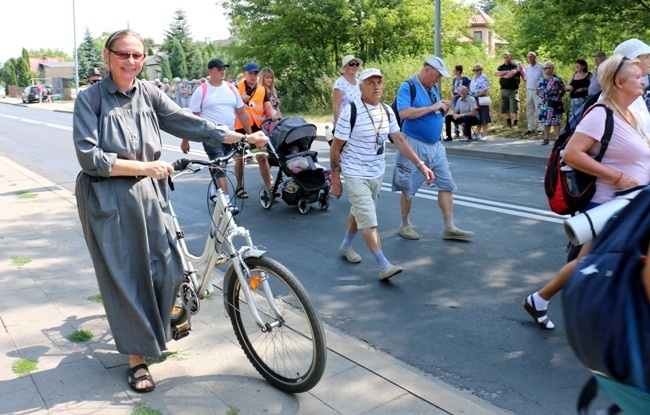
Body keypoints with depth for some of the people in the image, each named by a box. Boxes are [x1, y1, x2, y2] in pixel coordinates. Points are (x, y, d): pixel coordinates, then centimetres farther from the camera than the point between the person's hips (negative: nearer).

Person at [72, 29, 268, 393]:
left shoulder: (149, 94, 5)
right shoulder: (90, 99, -6)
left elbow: (189, 123, -2)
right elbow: (89, 157, -14)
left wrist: (243, 137, -9)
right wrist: (144, 166, -19)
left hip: (149, 194, 4)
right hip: (109, 201, -4)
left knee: (168, 270, 3)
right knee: (125, 278, 3)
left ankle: (152, 326, 34)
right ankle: (137, 358, 19)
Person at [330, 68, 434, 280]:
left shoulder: (387, 111, 0)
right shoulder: (350, 112, -17)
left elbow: (399, 140, 4)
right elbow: (335, 148, -12)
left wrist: (420, 165, -4)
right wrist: (335, 180, -11)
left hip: (377, 173, 6)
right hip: (355, 174, -6)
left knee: (359, 212, 21)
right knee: (369, 220, -11)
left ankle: (346, 246, 42)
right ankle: (384, 266, -10)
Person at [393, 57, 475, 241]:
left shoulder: (433, 88, 11)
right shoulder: (407, 87, -11)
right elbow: (404, 113, -26)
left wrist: (443, 110, -1)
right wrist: (433, 107, -20)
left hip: (435, 145, 7)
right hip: (414, 145, -7)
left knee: (446, 184, 3)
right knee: (408, 188, 6)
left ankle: (450, 228, 7)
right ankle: (405, 225, 22)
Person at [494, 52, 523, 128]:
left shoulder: (515, 65, -1)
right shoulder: (501, 67, 15)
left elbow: (511, 74, -15)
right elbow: (496, 73, -2)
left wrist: (502, 75, 1)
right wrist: (506, 72, -11)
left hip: (513, 89, -5)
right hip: (503, 89, 5)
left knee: (514, 107, -6)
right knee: (505, 108, 7)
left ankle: (515, 123, -3)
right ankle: (508, 123, 16)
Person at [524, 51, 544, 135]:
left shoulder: (540, 67, -6)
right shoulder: (527, 68, 11)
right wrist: (527, 87, 6)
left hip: (537, 91, -6)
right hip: (529, 90, 6)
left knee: (539, 110, -5)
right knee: (529, 110, 8)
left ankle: (540, 127, -1)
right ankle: (531, 127, 16)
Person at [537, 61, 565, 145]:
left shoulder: (557, 79, -3)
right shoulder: (542, 79, 10)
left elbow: (563, 90, 2)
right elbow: (537, 91, 17)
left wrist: (558, 96, -2)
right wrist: (542, 96, 7)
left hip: (554, 104, -4)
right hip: (544, 104, 4)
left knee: (555, 122, -2)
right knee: (545, 122, 7)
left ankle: (557, 138, 2)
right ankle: (546, 138, 14)